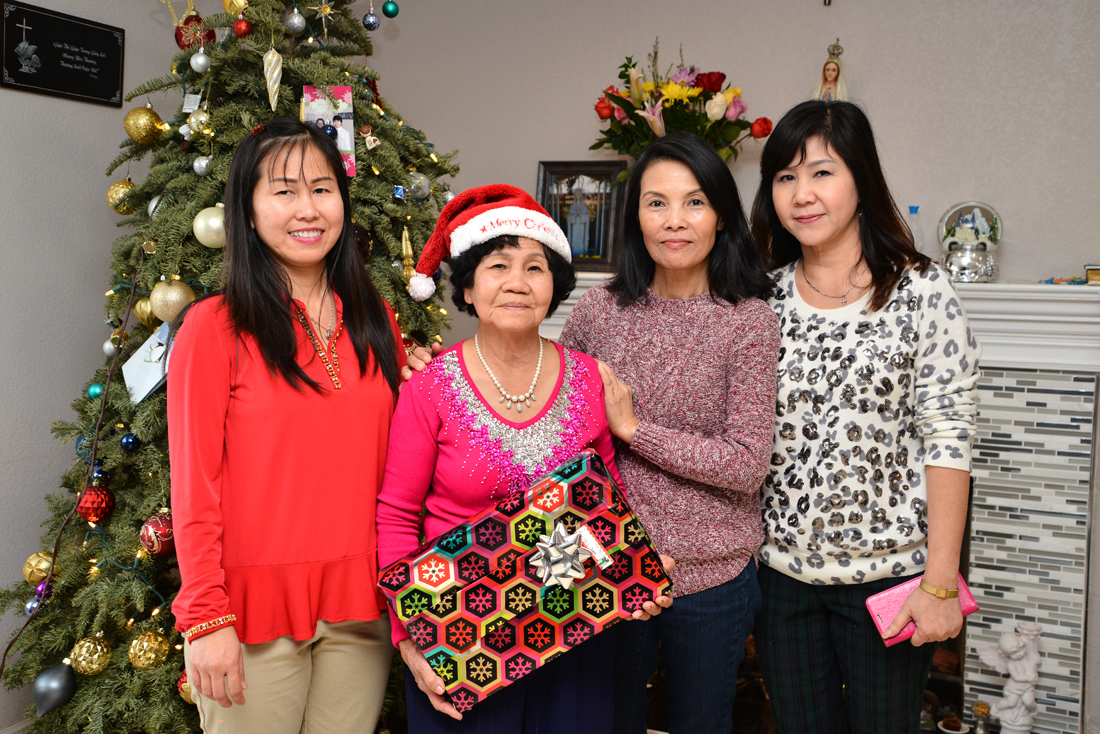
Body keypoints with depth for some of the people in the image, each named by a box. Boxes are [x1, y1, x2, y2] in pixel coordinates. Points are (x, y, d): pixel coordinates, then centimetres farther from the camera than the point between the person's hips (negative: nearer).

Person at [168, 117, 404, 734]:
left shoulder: (376, 320, 7)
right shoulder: (215, 327, -7)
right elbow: (195, 486, -9)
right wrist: (206, 618, -11)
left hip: (360, 602, 4)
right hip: (254, 606, -4)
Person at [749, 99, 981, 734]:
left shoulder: (920, 292, -8)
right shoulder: (764, 298, 1)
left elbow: (948, 443, -10)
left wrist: (940, 582, -12)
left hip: (889, 574, -3)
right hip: (782, 571, 3)